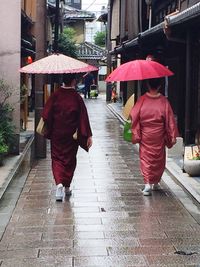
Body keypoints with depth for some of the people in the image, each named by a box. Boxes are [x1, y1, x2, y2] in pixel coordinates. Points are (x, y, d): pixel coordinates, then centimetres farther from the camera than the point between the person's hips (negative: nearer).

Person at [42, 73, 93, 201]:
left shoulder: (55, 96, -7)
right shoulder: (77, 97, -9)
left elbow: (46, 114, -7)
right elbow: (83, 117, -8)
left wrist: (48, 130, 6)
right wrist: (88, 135, -6)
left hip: (56, 134, 0)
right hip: (71, 135, 0)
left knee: (57, 159, 7)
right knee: (70, 159, 16)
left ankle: (59, 183, -16)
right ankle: (67, 187, 23)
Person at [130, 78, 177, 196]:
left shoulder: (142, 99, -9)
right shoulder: (163, 101, -8)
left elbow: (134, 116, -6)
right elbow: (170, 119, -6)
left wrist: (136, 134, 5)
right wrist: (172, 136, 0)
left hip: (145, 136, 0)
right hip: (159, 136, 0)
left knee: (145, 158, 5)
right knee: (159, 158, 16)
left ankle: (148, 183, -8)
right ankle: (156, 183, 25)